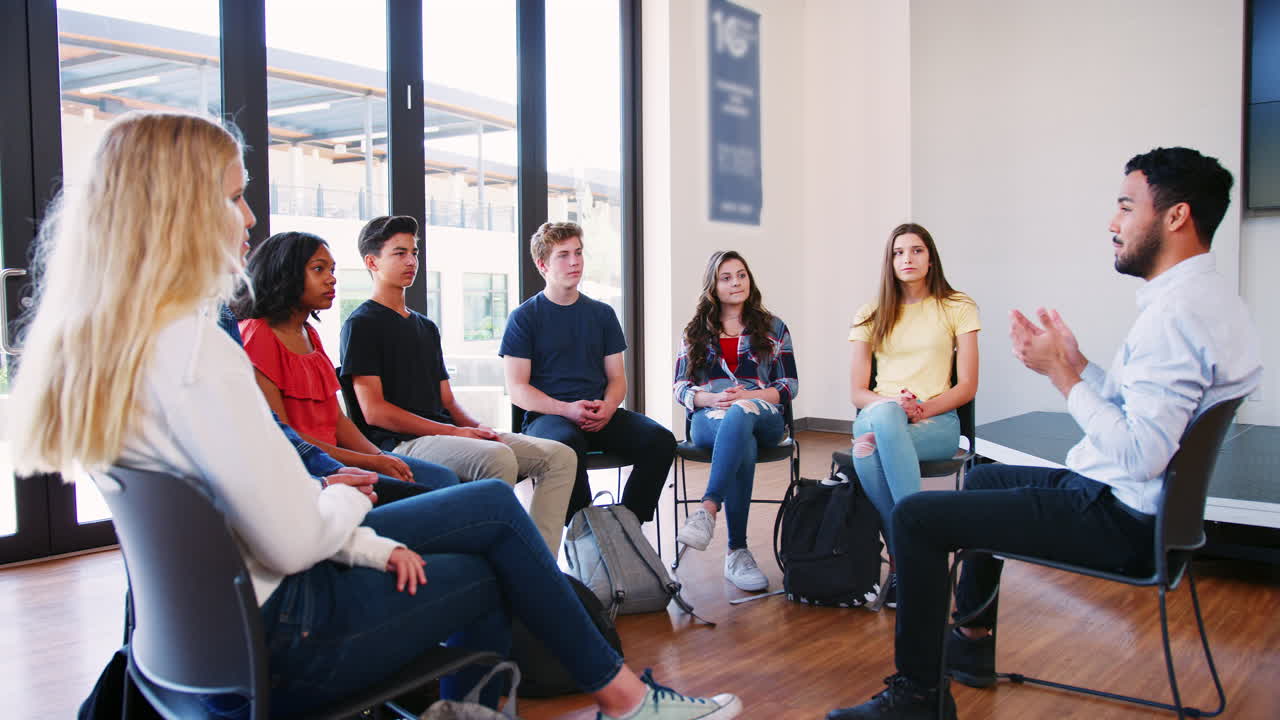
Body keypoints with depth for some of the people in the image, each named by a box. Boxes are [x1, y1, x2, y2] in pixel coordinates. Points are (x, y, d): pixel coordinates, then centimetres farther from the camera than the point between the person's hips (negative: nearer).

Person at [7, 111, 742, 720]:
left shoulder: (96, 342, 3)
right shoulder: (193, 348, -27)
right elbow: (293, 540, -26)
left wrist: (367, 544, 2)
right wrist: (348, 500, -4)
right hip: (273, 633, -8)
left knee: (494, 507, 14)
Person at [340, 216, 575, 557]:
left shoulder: (426, 327, 26)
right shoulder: (361, 324, 1)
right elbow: (374, 411, -9)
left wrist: (477, 427, 0)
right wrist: (453, 432, -13)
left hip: (447, 434, 8)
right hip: (401, 443, -8)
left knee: (560, 456, -8)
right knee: (497, 457, -36)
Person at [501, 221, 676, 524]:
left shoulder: (602, 314, 16)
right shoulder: (524, 317, 4)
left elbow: (617, 378, 15)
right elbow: (517, 389, -2)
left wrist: (608, 407, -9)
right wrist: (567, 409, -18)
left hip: (600, 415, 4)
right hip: (547, 415, -4)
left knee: (660, 439, -22)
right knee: (568, 443, -39)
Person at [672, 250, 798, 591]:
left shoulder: (773, 327, 16)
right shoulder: (695, 332, 18)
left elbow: (790, 384, 8)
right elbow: (680, 387, 11)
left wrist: (748, 397, -11)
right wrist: (711, 399, -12)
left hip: (763, 417, 0)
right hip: (709, 419, 0)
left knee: (739, 416, -41)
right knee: (743, 447, -38)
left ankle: (708, 509, -51)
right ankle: (737, 553, -38)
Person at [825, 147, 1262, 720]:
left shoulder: (1177, 312, -25)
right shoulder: (1207, 296, 10)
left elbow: (1138, 454, -30)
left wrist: (1059, 372, -20)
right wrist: (1077, 364, 3)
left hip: (1118, 520, -11)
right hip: (1136, 503, 11)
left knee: (915, 516, -11)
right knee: (983, 477, 30)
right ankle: (971, 645, 38)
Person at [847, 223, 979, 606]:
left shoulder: (958, 307, 7)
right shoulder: (871, 315, 14)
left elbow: (966, 387, 1)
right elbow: (858, 392, 7)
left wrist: (921, 409, -16)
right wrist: (890, 404, -15)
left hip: (936, 421, -2)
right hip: (879, 415, 3)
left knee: (869, 447, -35)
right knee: (883, 413, -37)